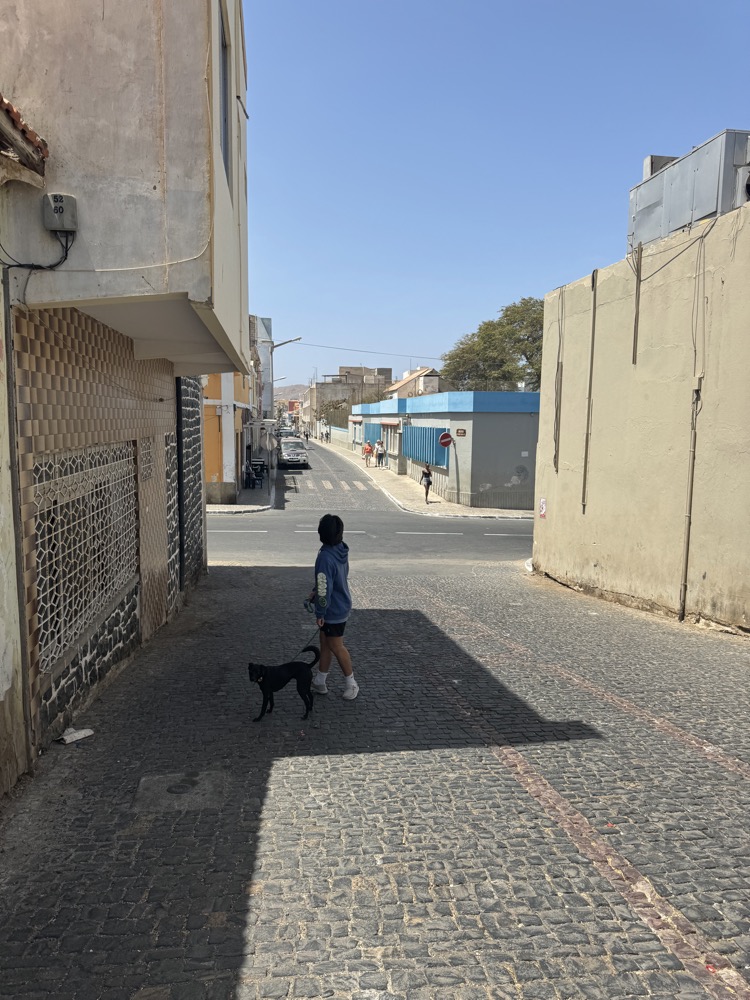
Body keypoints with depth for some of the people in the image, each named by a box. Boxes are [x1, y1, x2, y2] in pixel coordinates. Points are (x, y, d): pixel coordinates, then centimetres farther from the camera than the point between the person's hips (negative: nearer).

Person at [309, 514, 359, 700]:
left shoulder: (325, 558, -30)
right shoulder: (341, 550, -2)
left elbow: (325, 589, -26)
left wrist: (320, 613, -15)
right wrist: (315, 591, 16)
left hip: (333, 610, -9)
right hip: (341, 606, 9)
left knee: (336, 647, 9)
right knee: (325, 643, 20)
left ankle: (351, 683, 25)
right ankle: (319, 681, 33)